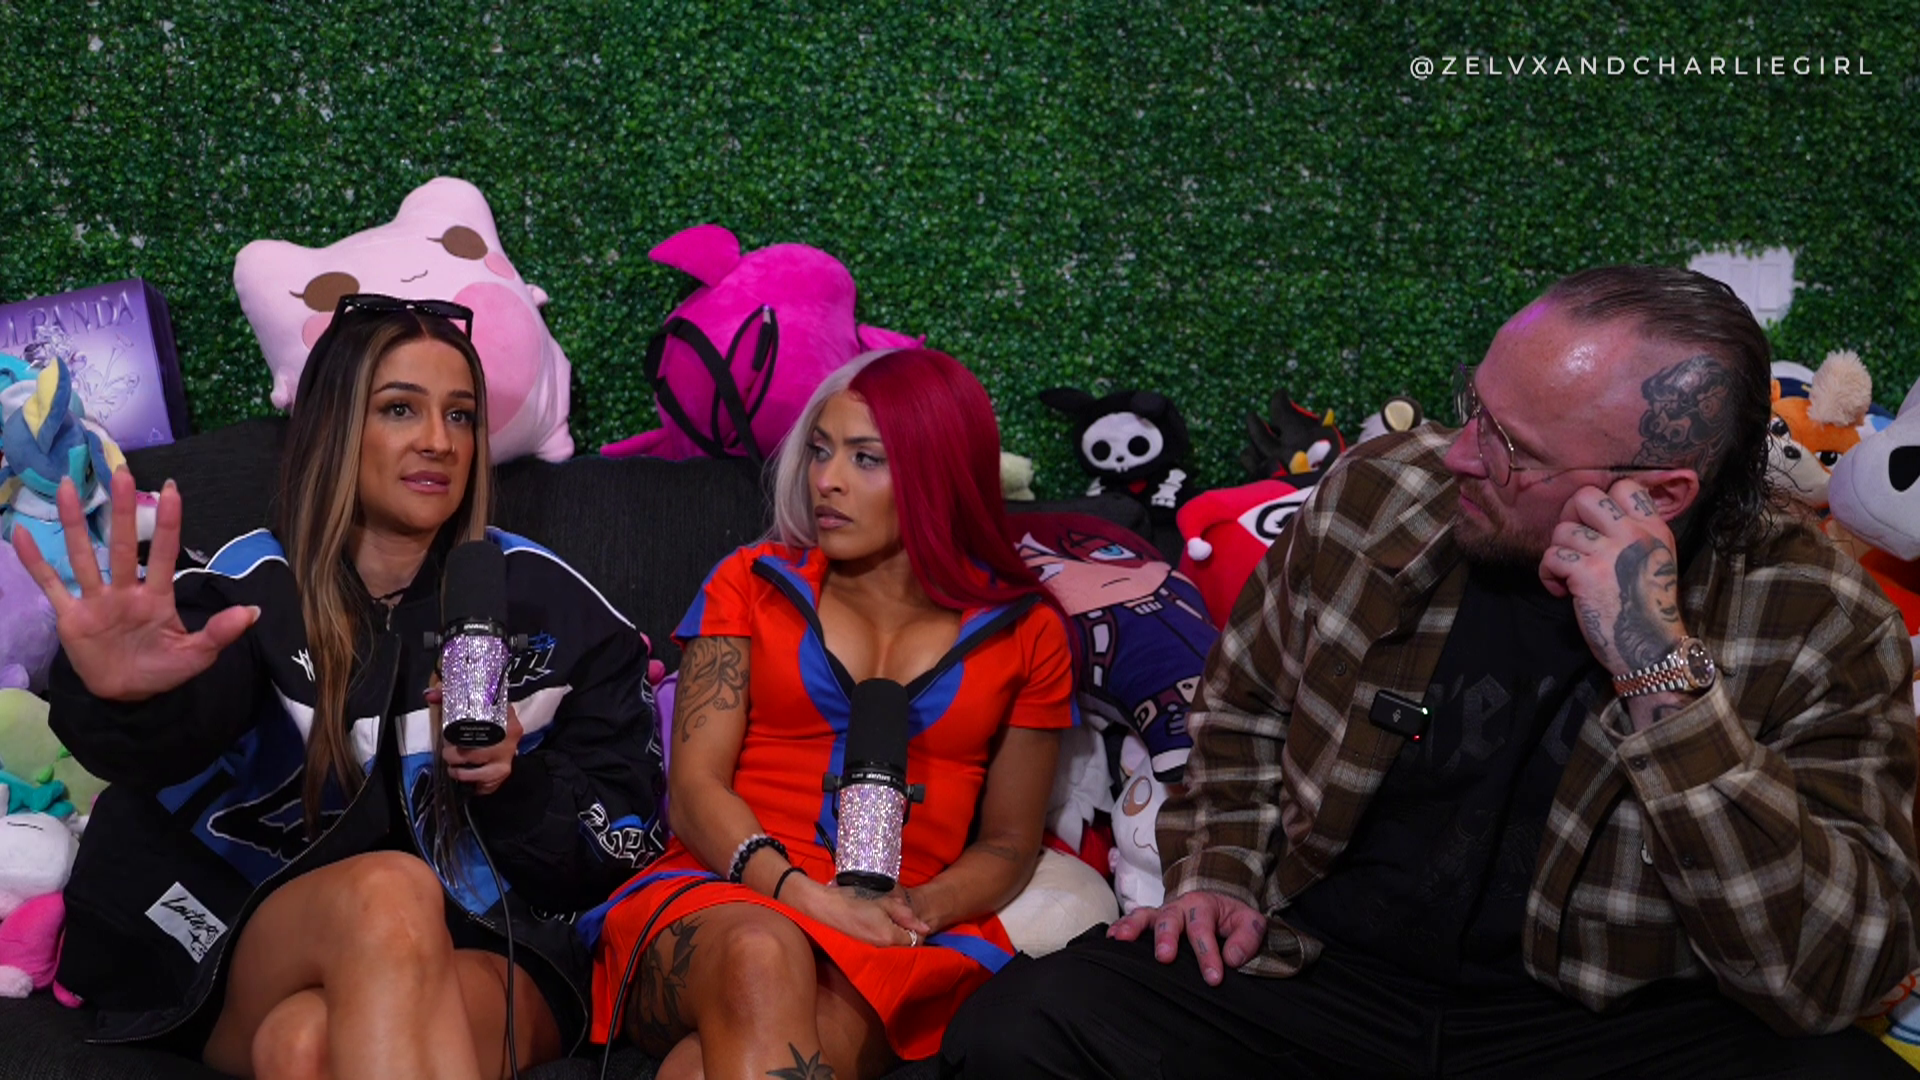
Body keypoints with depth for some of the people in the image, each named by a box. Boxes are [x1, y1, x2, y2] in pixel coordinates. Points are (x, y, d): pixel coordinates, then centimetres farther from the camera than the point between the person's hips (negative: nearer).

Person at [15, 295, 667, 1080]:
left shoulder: (543, 600, 6)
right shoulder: (254, 583, 2)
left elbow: (628, 835, 8)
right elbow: (184, 722, -22)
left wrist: (515, 786, -12)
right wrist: (128, 695, -47)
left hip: (490, 952, -1)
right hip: (265, 960, 1)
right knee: (386, 891, -36)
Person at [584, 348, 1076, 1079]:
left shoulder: (1025, 634, 14)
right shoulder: (751, 583, 14)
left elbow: (1008, 844, 15)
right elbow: (695, 786, 4)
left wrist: (913, 908, -8)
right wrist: (803, 895, -14)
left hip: (900, 941, -1)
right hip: (723, 897, 1)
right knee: (760, 955, -39)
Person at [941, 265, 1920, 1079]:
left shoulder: (1820, 627, -11)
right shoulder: (1379, 494, -2)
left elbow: (1827, 974, -22)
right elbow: (1243, 711, 17)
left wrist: (1659, 668, -28)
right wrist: (1217, 877, 2)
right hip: (1318, 974, 1)